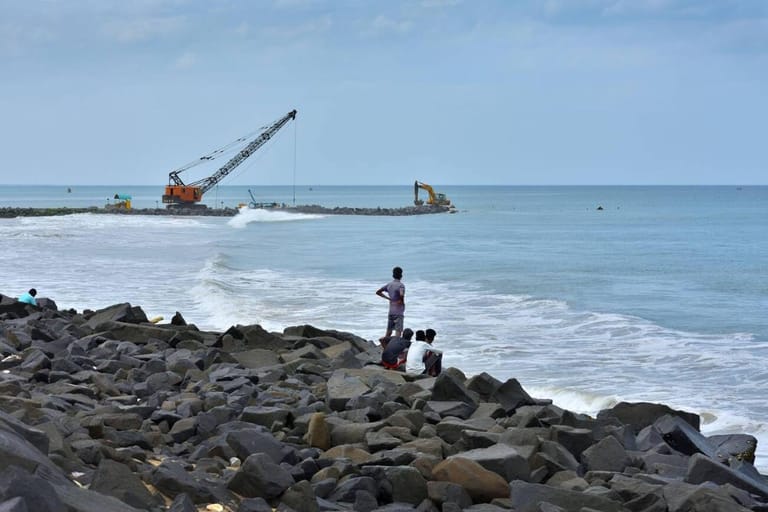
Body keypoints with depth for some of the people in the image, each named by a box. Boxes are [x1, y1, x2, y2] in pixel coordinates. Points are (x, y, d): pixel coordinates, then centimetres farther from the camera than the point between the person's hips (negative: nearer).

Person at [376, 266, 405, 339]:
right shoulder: (401, 285, -12)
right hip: (399, 312, -6)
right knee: (398, 332, -7)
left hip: (391, 312, 6)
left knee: (388, 333, 15)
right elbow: (401, 295, -31)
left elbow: (378, 292, 12)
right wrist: (402, 302, -11)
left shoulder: (389, 284, 8)